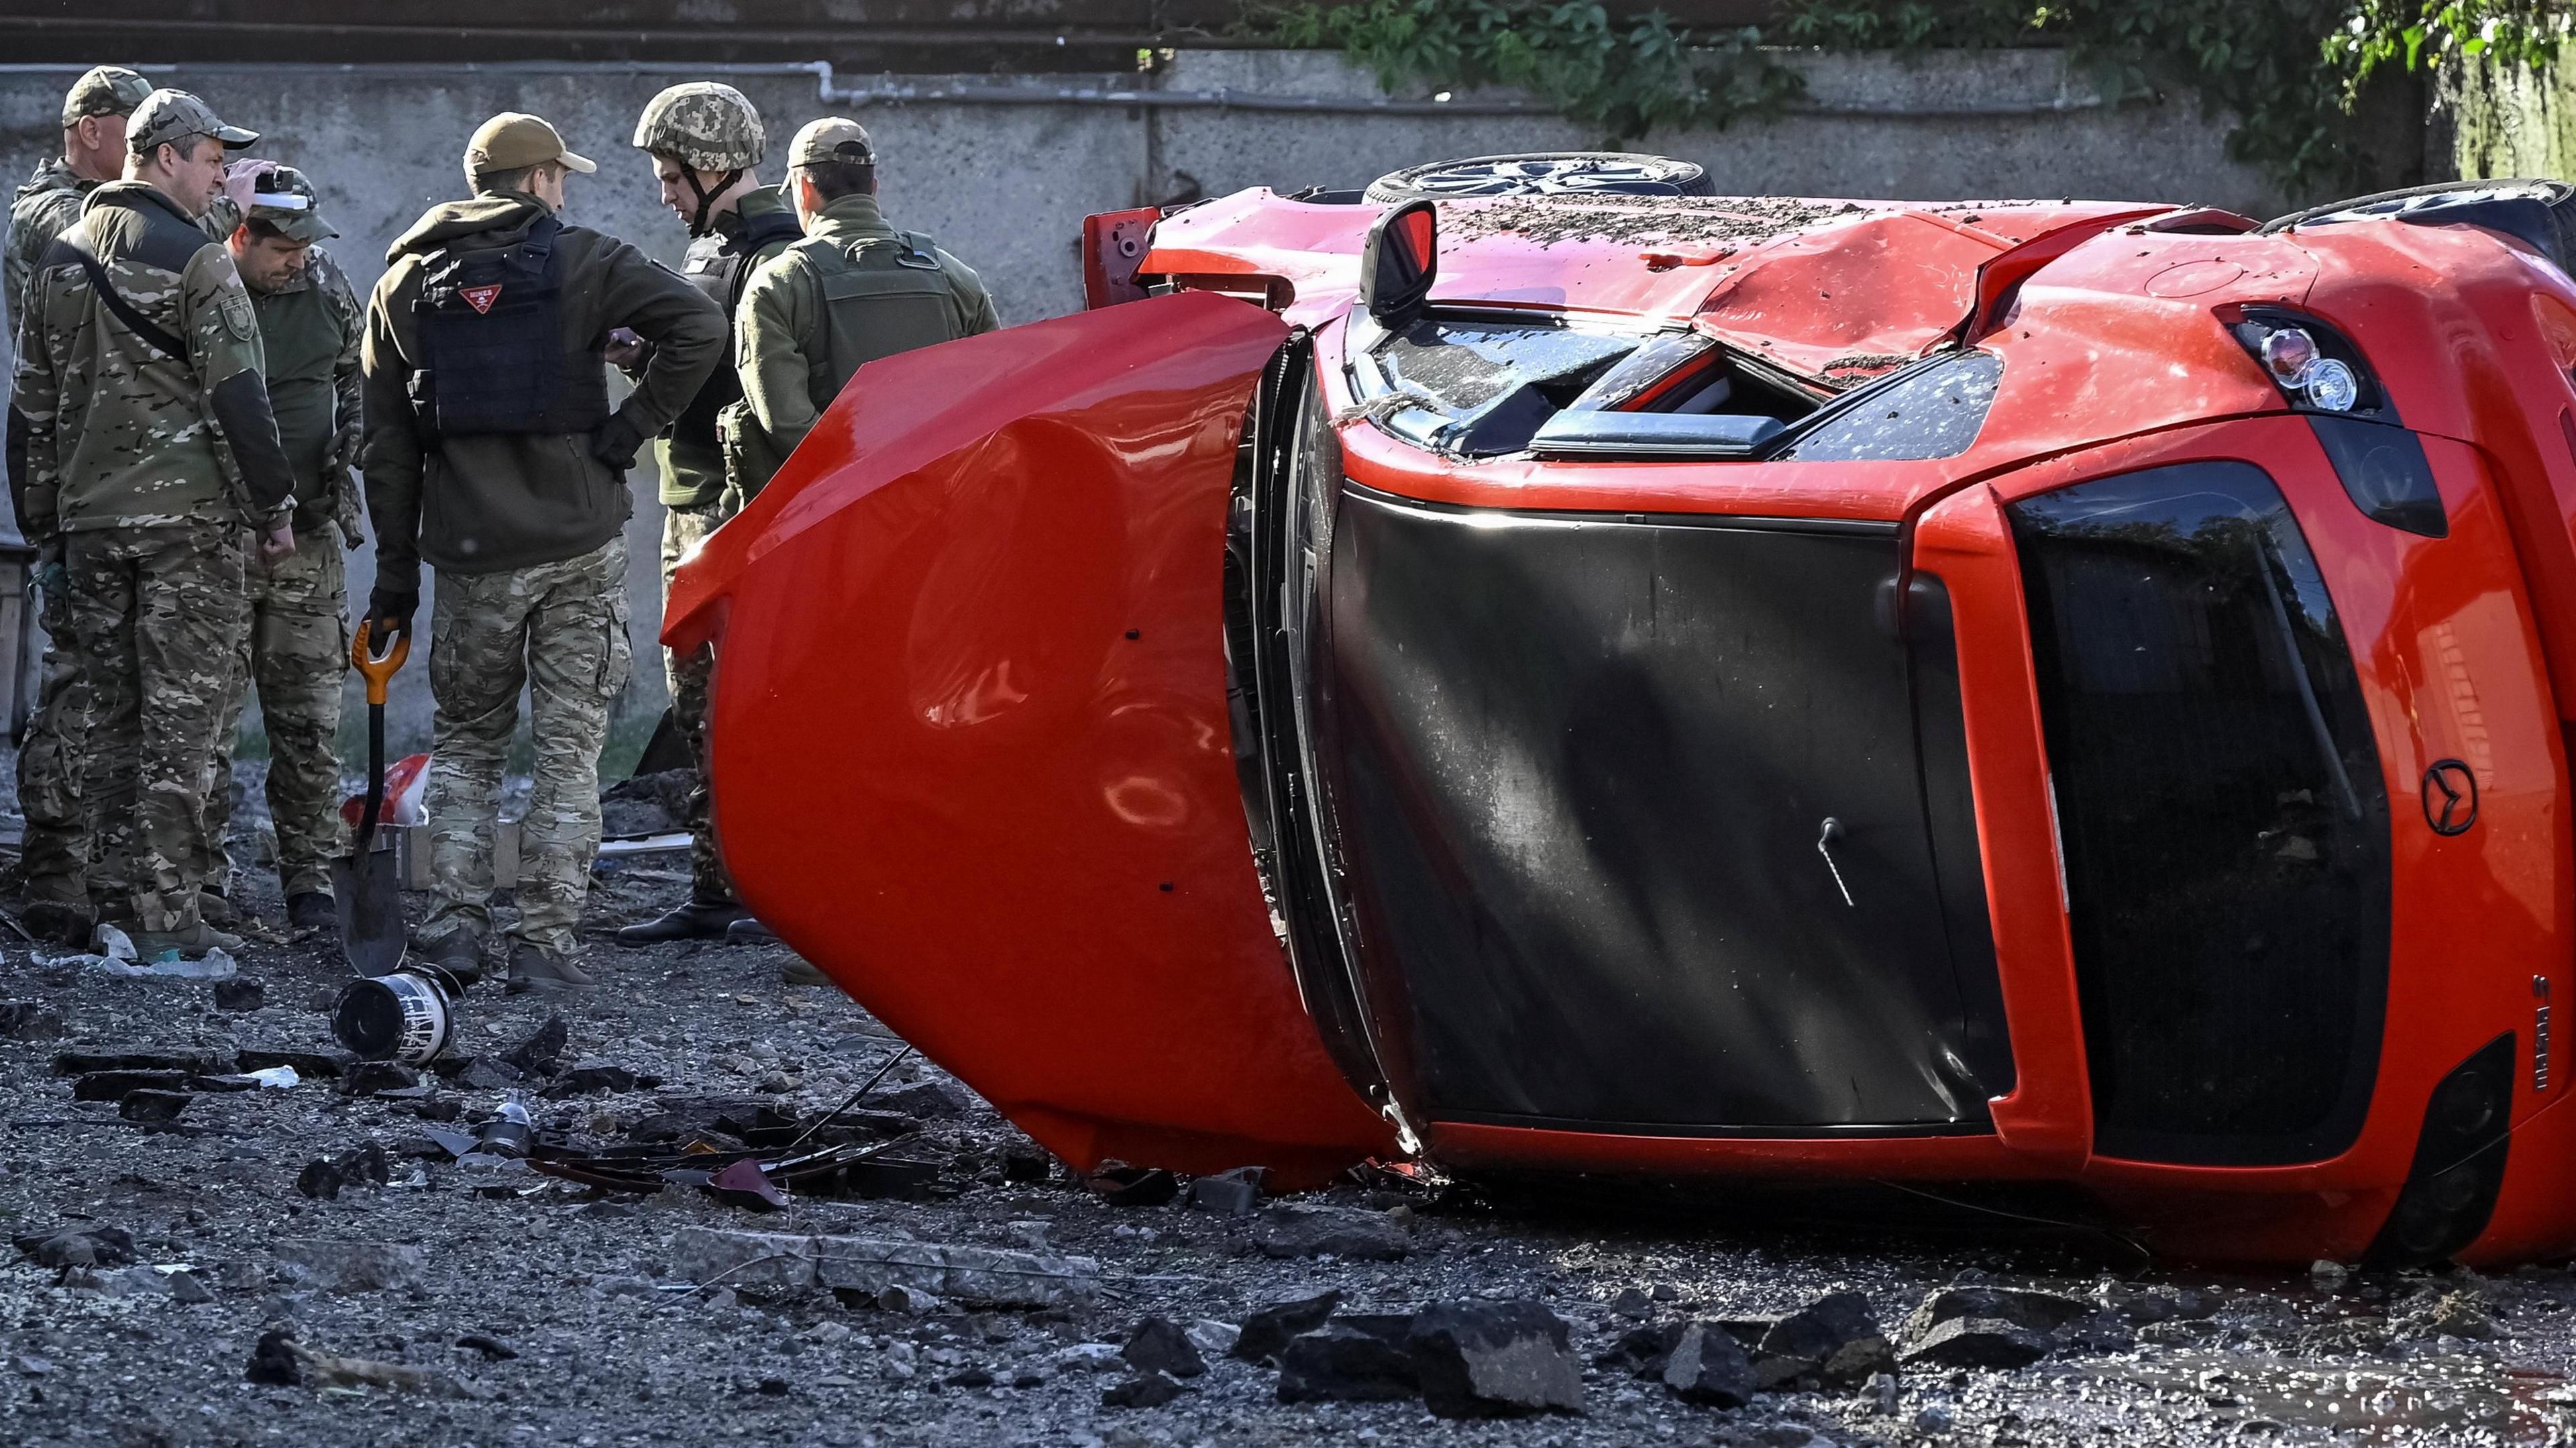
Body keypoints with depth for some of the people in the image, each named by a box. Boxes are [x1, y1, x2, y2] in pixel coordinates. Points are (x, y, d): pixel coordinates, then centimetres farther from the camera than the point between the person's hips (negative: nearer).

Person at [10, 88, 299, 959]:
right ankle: (167, 915, -7)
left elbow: (35, 403, 15)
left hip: (90, 521, 6)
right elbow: (237, 396, -12)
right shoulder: (195, 260, -10)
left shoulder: (60, 260, 11)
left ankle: (112, 902, 12)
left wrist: (44, 518, 21)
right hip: (187, 517, -6)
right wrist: (273, 506, -4)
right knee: (180, 716, -4)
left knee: (111, 715, 12)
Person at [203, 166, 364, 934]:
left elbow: (359, 376, 23)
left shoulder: (326, 287, 6)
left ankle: (310, 881, 9)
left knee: (309, 719, 4)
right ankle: (200, 879, 5)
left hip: (307, 534, 4)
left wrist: (343, 457, 10)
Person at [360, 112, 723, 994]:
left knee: (464, 740, 16)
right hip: (581, 543, -3)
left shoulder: (406, 283, 9)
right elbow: (699, 327, -17)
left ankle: (455, 924, 5)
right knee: (569, 748, 4)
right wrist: (631, 428, -8)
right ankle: (544, 944, 0)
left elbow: (388, 446, 9)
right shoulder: (580, 262, -2)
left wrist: (395, 578, 13)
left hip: (470, 555, 3)